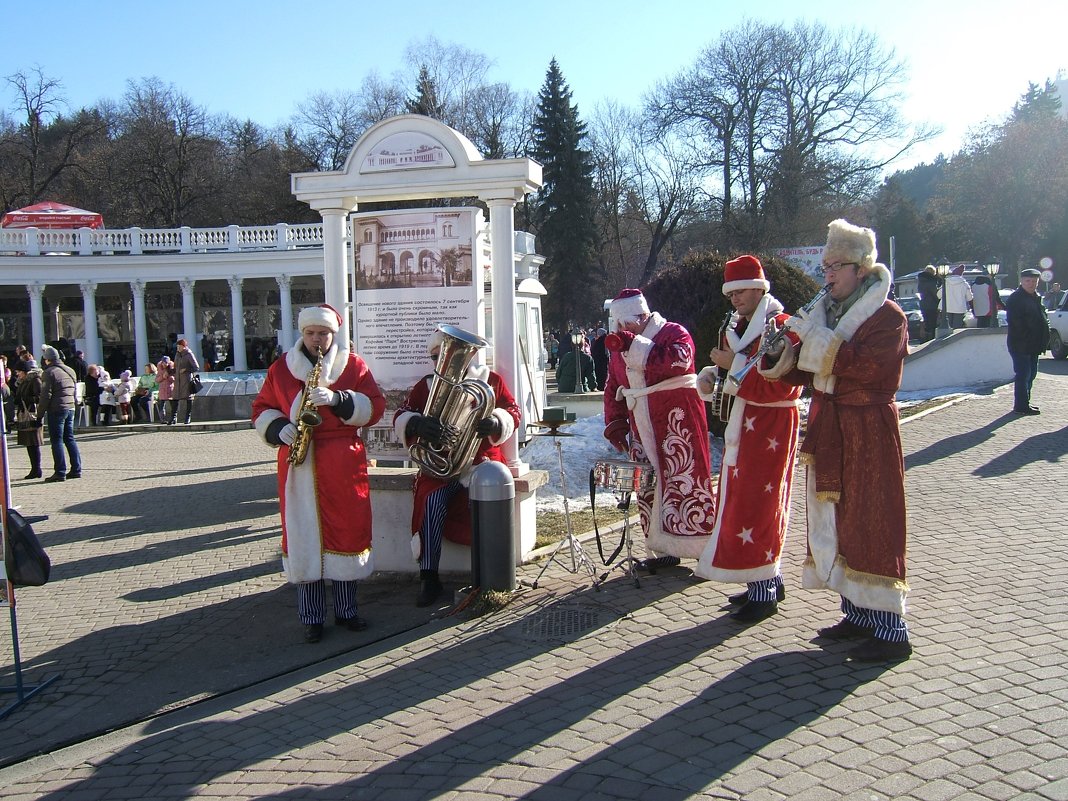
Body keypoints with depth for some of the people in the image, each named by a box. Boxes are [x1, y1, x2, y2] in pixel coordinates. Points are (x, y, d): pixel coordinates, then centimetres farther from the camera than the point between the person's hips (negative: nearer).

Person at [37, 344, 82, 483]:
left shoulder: (49, 373, -9)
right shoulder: (70, 371, 15)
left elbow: (46, 396, -13)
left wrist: (40, 414, -8)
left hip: (56, 410, -7)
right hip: (70, 409, 7)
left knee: (57, 441, -3)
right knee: (69, 439, 12)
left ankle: (60, 472, -4)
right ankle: (76, 470, 11)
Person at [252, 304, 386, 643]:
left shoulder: (353, 365, 6)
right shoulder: (281, 368, 10)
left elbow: (374, 407, -1)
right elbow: (262, 408, 13)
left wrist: (337, 399, -16)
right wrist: (279, 429, -8)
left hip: (344, 465, 0)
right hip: (299, 466, 0)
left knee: (347, 534, 4)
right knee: (303, 538, 0)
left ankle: (346, 609, 19)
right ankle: (311, 618, 10)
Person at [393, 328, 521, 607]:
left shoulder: (490, 379, 9)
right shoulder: (426, 385, 12)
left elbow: (513, 413, 5)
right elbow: (401, 417, 3)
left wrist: (496, 422, -19)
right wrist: (416, 424, -22)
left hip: (481, 460, -1)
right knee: (432, 501, -28)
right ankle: (430, 579, -20)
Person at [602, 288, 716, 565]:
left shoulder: (673, 333, -5)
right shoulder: (619, 349, 15)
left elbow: (679, 360, -27)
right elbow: (613, 389, 19)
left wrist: (634, 344, -28)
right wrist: (615, 424, 7)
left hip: (677, 426, -6)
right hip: (642, 433, 6)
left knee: (686, 483, -6)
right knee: (648, 490, 5)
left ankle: (706, 548, 3)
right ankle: (664, 550, 14)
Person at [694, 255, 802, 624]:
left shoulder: (782, 327, -12)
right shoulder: (737, 327, 15)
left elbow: (782, 386, -21)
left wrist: (736, 366, -22)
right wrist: (711, 375, -2)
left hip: (770, 428, -9)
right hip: (742, 425, 9)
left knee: (756, 504, -8)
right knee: (741, 501, 11)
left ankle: (763, 592, 0)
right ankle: (770, 579, 23)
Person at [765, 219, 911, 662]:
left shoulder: (888, 316, -8)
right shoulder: (829, 310, 14)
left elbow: (865, 367, -24)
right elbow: (803, 371, 14)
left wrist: (812, 336, -22)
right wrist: (783, 353, -6)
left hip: (868, 434, -7)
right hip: (829, 431, 8)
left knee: (870, 523, -7)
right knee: (836, 521, 9)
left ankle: (890, 629, 0)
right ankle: (858, 613, 20)